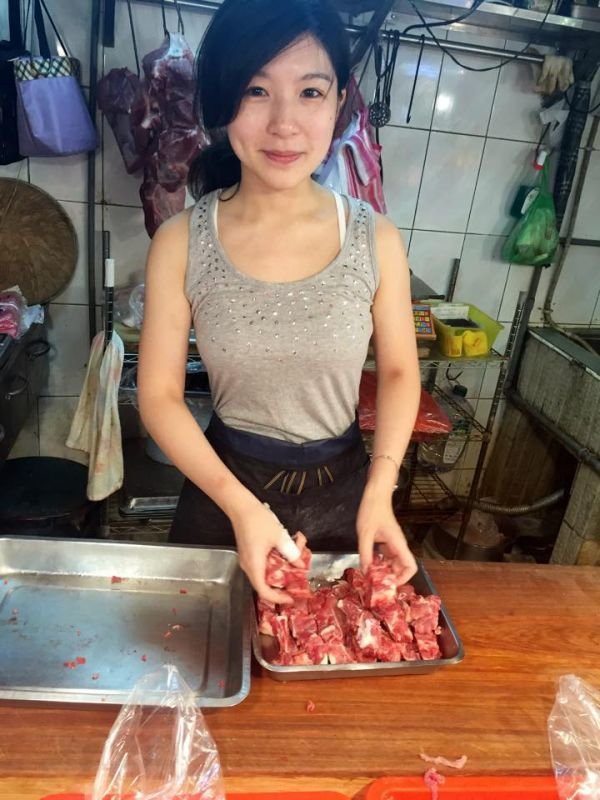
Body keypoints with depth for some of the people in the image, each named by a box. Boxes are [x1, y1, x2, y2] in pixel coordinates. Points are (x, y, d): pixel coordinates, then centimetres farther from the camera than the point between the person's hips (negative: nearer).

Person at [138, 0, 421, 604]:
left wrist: (378, 493, -14)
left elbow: (398, 371, -2)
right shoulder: (180, 243, -15)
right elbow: (160, 394, -11)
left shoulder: (377, 241, -13)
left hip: (342, 490, 1)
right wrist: (239, 505, -22)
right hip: (222, 486, 0)